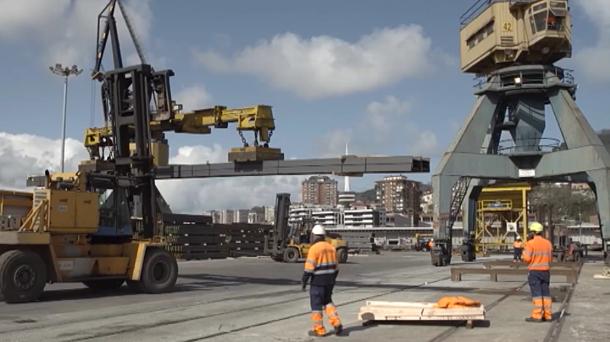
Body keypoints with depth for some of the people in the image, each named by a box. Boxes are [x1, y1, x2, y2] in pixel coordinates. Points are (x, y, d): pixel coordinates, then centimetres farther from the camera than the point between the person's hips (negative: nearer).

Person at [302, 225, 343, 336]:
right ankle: (336, 323, 7)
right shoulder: (331, 247, 8)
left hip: (318, 280, -7)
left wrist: (304, 281, -9)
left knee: (316, 304, 4)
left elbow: (309, 267, -18)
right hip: (329, 280, 7)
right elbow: (335, 266, 12)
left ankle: (319, 329, 10)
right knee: (327, 301, 20)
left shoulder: (314, 248, -14)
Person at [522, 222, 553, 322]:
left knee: (536, 293, -5)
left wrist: (523, 255, 7)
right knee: (546, 293, 10)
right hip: (546, 270, 5)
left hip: (534, 271, -5)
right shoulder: (548, 243, 7)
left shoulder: (530, 243, -11)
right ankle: (548, 315, 13)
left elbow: (527, 258, -14)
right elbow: (550, 258, 13)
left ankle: (536, 316, -6)